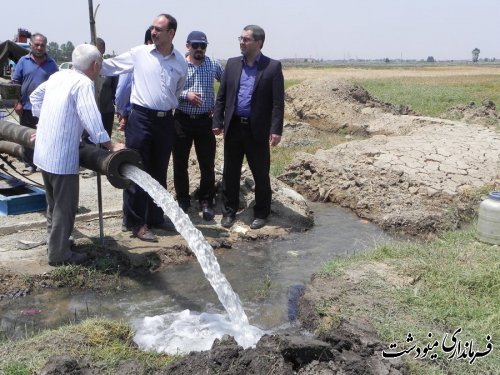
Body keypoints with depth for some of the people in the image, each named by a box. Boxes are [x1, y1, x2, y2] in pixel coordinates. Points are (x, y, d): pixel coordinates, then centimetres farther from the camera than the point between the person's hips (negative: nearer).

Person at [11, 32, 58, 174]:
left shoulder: (51, 63, 4)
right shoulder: (23, 61, 3)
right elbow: (15, 82, 4)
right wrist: (17, 102, -4)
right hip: (26, 107, 1)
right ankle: (30, 165, 19)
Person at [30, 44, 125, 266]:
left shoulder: (58, 75, 9)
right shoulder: (84, 83, -15)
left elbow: (35, 96, 23)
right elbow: (91, 117, -25)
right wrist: (110, 145, -22)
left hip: (43, 152, 9)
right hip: (63, 156, -9)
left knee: (54, 202, 22)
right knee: (65, 205, 2)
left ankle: (55, 242, 34)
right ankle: (60, 254, 9)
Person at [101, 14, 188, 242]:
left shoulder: (180, 62, 6)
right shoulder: (138, 54, -2)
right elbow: (109, 67, 3)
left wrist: (169, 107, 14)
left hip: (165, 121, 4)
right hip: (141, 119, -3)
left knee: (159, 173, 13)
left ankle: (155, 217, 27)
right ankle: (135, 222, 11)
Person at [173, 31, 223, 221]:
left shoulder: (214, 65, 3)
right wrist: (185, 94, -19)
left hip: (205, 121, 1)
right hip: (182, 120, -1)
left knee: (207, 164, 4)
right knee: (180, 163, 7)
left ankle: (206, 202, 18)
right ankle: (182, 200, 23)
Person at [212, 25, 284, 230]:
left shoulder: (273, 67, -3)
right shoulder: (232, 64, 8)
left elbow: (278, 102, -7)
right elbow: (221, 96, 10)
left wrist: (276, 130, -14)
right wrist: (217, 122, 3)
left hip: (257, 130, -3)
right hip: (233, 127, 3)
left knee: (261, 174, 6)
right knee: (230, 172, 10)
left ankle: (261, 213, 21)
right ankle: (229, 211, 24)